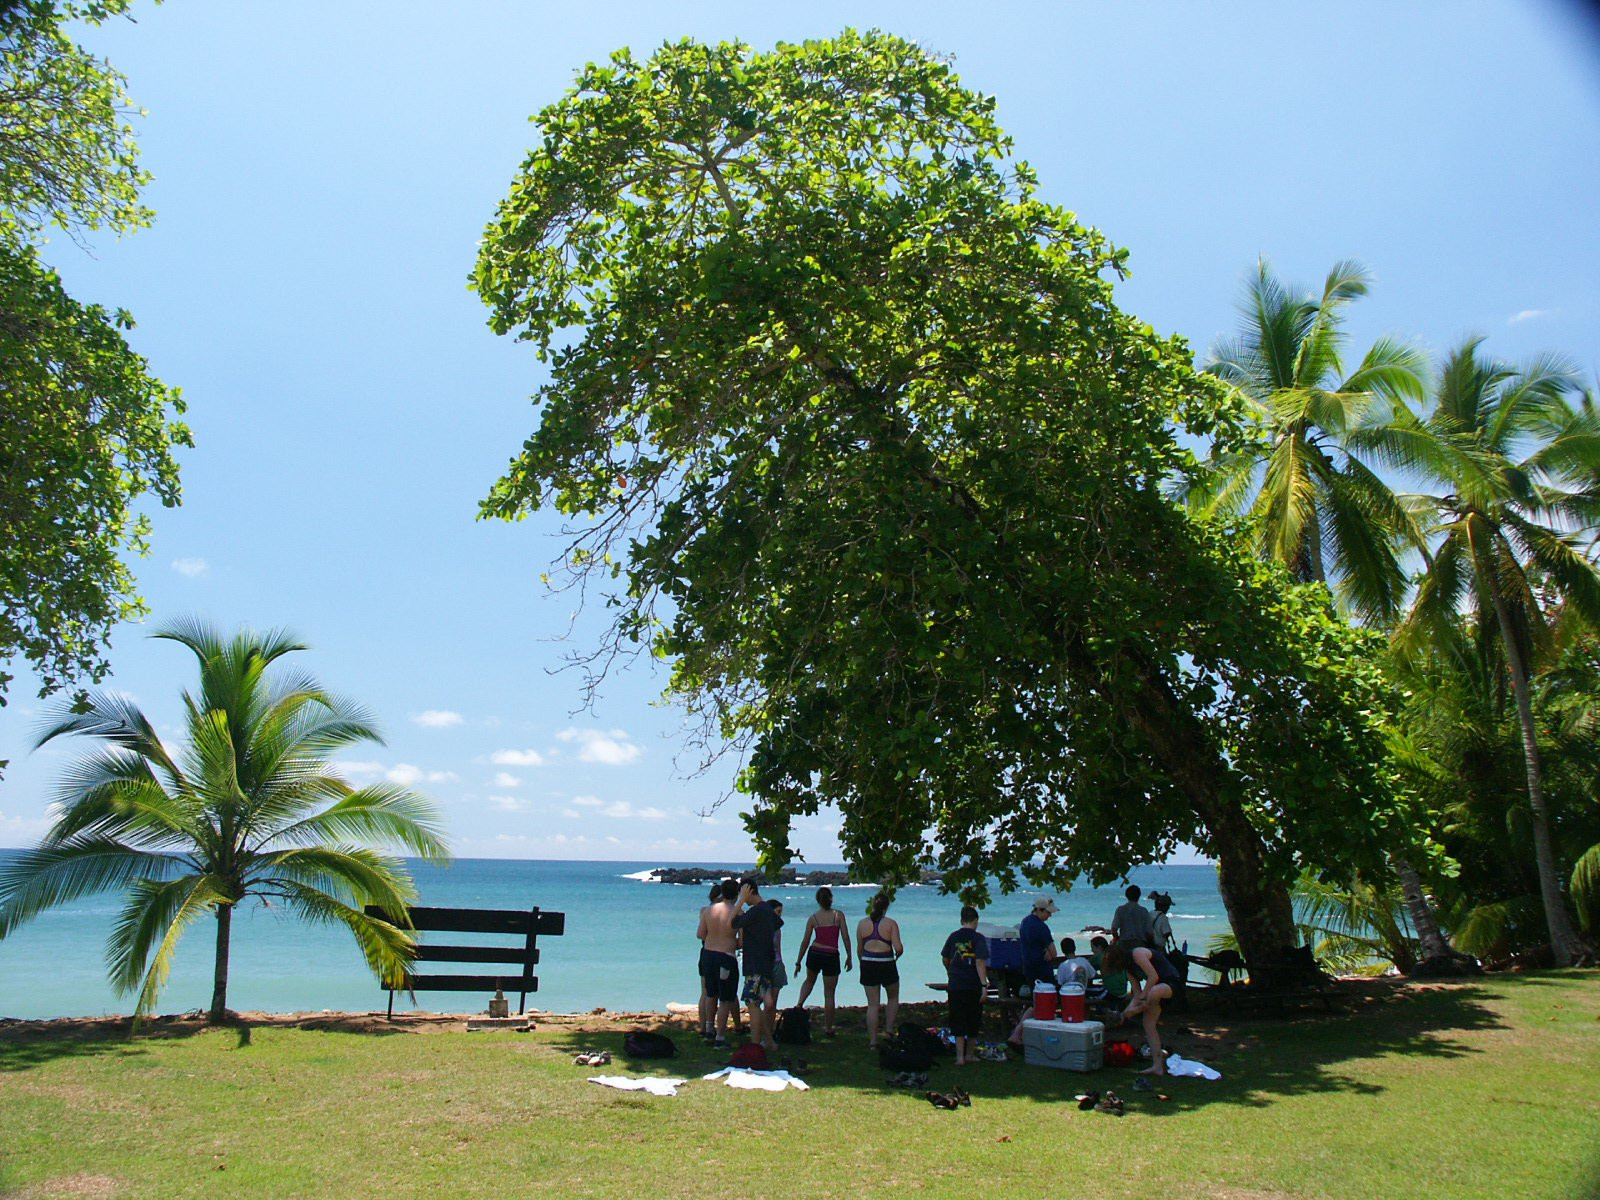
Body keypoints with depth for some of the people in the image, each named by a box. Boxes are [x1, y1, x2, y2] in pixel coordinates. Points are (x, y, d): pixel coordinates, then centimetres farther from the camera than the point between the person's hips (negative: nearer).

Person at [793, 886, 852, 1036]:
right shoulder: (838, 915, -3)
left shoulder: (813, 918, 1)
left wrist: (798, 962, 11)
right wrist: (849, 957, 6)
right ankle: (828, 1029, 13)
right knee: (829, 994, 9)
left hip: (814, 954, 2)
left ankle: (799, 1003, 11)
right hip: (831, 956, -2)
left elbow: (805, 942, 4)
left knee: (809, 981, 32)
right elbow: (845, 938, -4)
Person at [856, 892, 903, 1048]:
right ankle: (890, 1030, 16)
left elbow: (859, 949, 7)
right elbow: (899, 948, -13)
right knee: (893, 998, 24)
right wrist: (897, 956, 9)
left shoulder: (863, 923, 1)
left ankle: (872, 1041, 9)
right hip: (887, 965, -2)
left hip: (868, 965, 2)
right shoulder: (891, 923, -8)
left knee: (872, 1004, 9)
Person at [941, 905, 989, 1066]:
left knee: (958, 1022, 6)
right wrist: (984, 985, -17)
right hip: (973, 986, -2)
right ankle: (970, 1054, 24)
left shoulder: (953, 937, 3)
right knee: (973, 1022, 14)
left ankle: (960, 1056, 0)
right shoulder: (978, 938, -7)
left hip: (955, 985, 2)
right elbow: (980, 962, -16)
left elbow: (945, 959, 13)